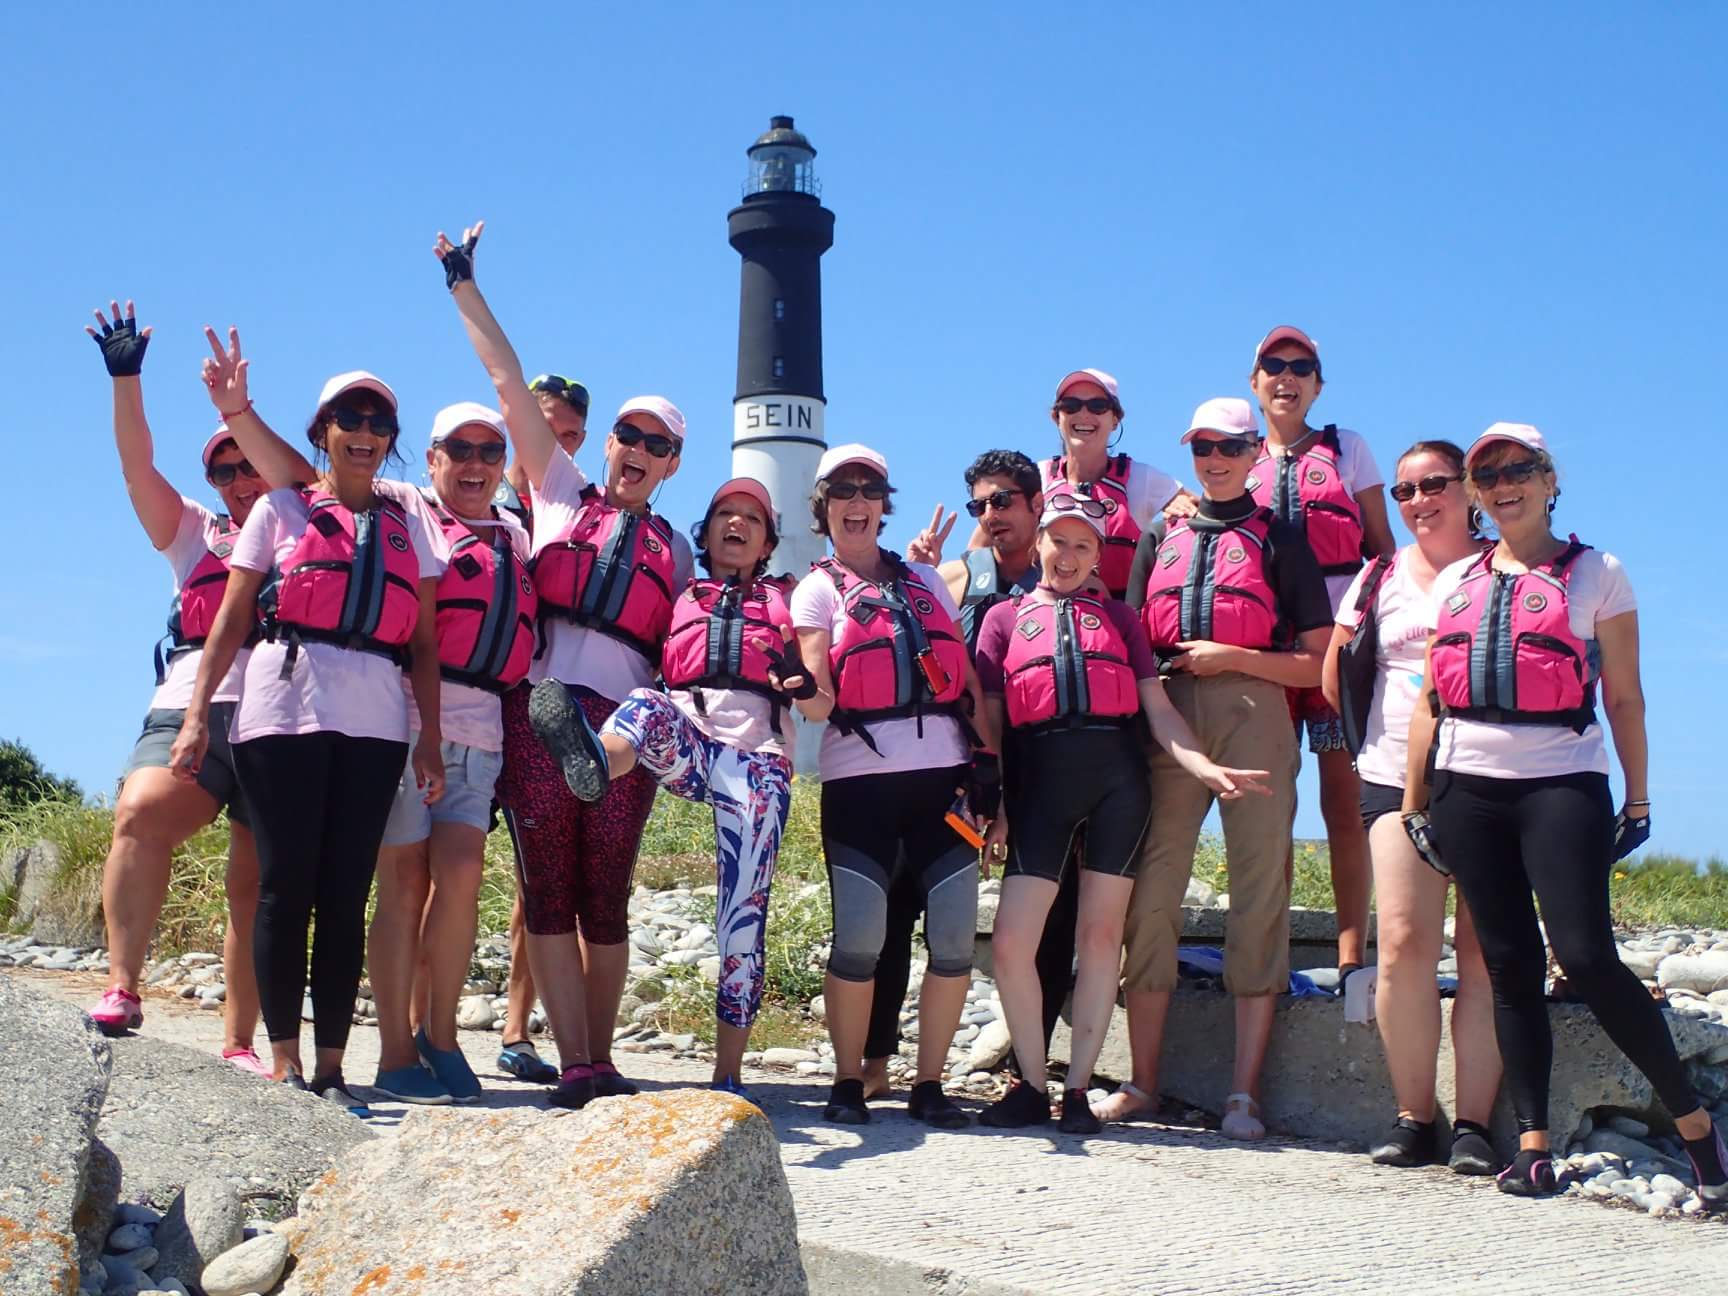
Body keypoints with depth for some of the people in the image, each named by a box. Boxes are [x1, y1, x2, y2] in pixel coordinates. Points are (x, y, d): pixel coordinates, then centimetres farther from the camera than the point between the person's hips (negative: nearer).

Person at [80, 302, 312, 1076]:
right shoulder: (193, 533, 22)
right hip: (195, 705, 0)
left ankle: (240, 1045, 2)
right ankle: (122, 988, -29)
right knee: (141, 814, -29)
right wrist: (126, 378, 0)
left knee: (258, 892, -3)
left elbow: (315, 478, 5)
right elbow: (138, 464, 12)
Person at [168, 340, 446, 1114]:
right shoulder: (281, 510, 13)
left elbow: (424, 642, 12)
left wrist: (429, 742, 4)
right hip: (284, 708, -2)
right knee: (287, 886, -4)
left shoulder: (406, 526, 18)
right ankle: (285, 1063, 2)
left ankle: (331, 1066, 6)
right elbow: (231, 620, 8)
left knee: (345, 895, 1)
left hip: (375, 721, 2)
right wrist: (197, 714, -1)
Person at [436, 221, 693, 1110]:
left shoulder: (674, 552, 20)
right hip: (540, 712, -1)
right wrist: (465, 287, 15)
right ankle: (574, 1064, -4)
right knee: (549, 895, -4)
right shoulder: (561, 493, 16)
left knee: (606, 904, 2)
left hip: (624, 726, 1)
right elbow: (510, 386, 15)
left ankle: (600, 1062, 8)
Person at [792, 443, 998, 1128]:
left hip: (943, 773, 3)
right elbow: (819, 702, -4)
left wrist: (989, 762, 7)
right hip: (860, 777, -3)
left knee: (954, 937, -4)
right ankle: (848, 1083, 8)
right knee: (858, 941, -9)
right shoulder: (817, 590, 9)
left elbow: (969, 678, 17)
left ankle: (929, 1085, 10)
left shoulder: (925, 581, 20)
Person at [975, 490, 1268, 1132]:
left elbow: (1158, 708, 11)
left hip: (1117, 773, 1)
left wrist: (1204, 766, -6)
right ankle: (1032, 1085, 9)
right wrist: (995, 807, 2)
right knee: (1010, 942, -8)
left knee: (1101, 934, 0)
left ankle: (1078, 1090, 10)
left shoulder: (1119, 617, 20)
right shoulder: (1005, 617, 18)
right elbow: (990, 722, 12)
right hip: (1040, 776, -1)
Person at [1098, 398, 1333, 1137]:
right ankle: (1142, 1082, 6)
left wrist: (1231, 656, -8)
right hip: (1167, 721, 3)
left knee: (1260, 896, -4)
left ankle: (1244, 1093, 0)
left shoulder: (1281, 541, 11)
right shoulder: (1159, 541, 21)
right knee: (1151, 895, -1)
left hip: (1253, 718, -2)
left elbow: (1316, 665, 4)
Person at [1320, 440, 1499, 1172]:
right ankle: (1414, 1118, 2)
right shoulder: (1381, 577, 12)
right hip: (1399, 776, 1)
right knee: (1403, 943, -9)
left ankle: (1473, 1124, 3)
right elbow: (1335, 677, 17)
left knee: (1484, 954, -3)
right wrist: (1378, 732, 10)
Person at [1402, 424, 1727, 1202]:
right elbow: (1429, 701, 15)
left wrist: (1638, 801, 1)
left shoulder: (1597, 575, 6)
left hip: (1561, 783, -4)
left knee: (1586, 958, -13)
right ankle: (1532, 1144, 10)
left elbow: (1624, 698, 5)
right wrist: (1414, 802, 11)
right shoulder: (1455, 582, 15)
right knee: (1510, 966, 4)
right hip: (1468, 786, 4)